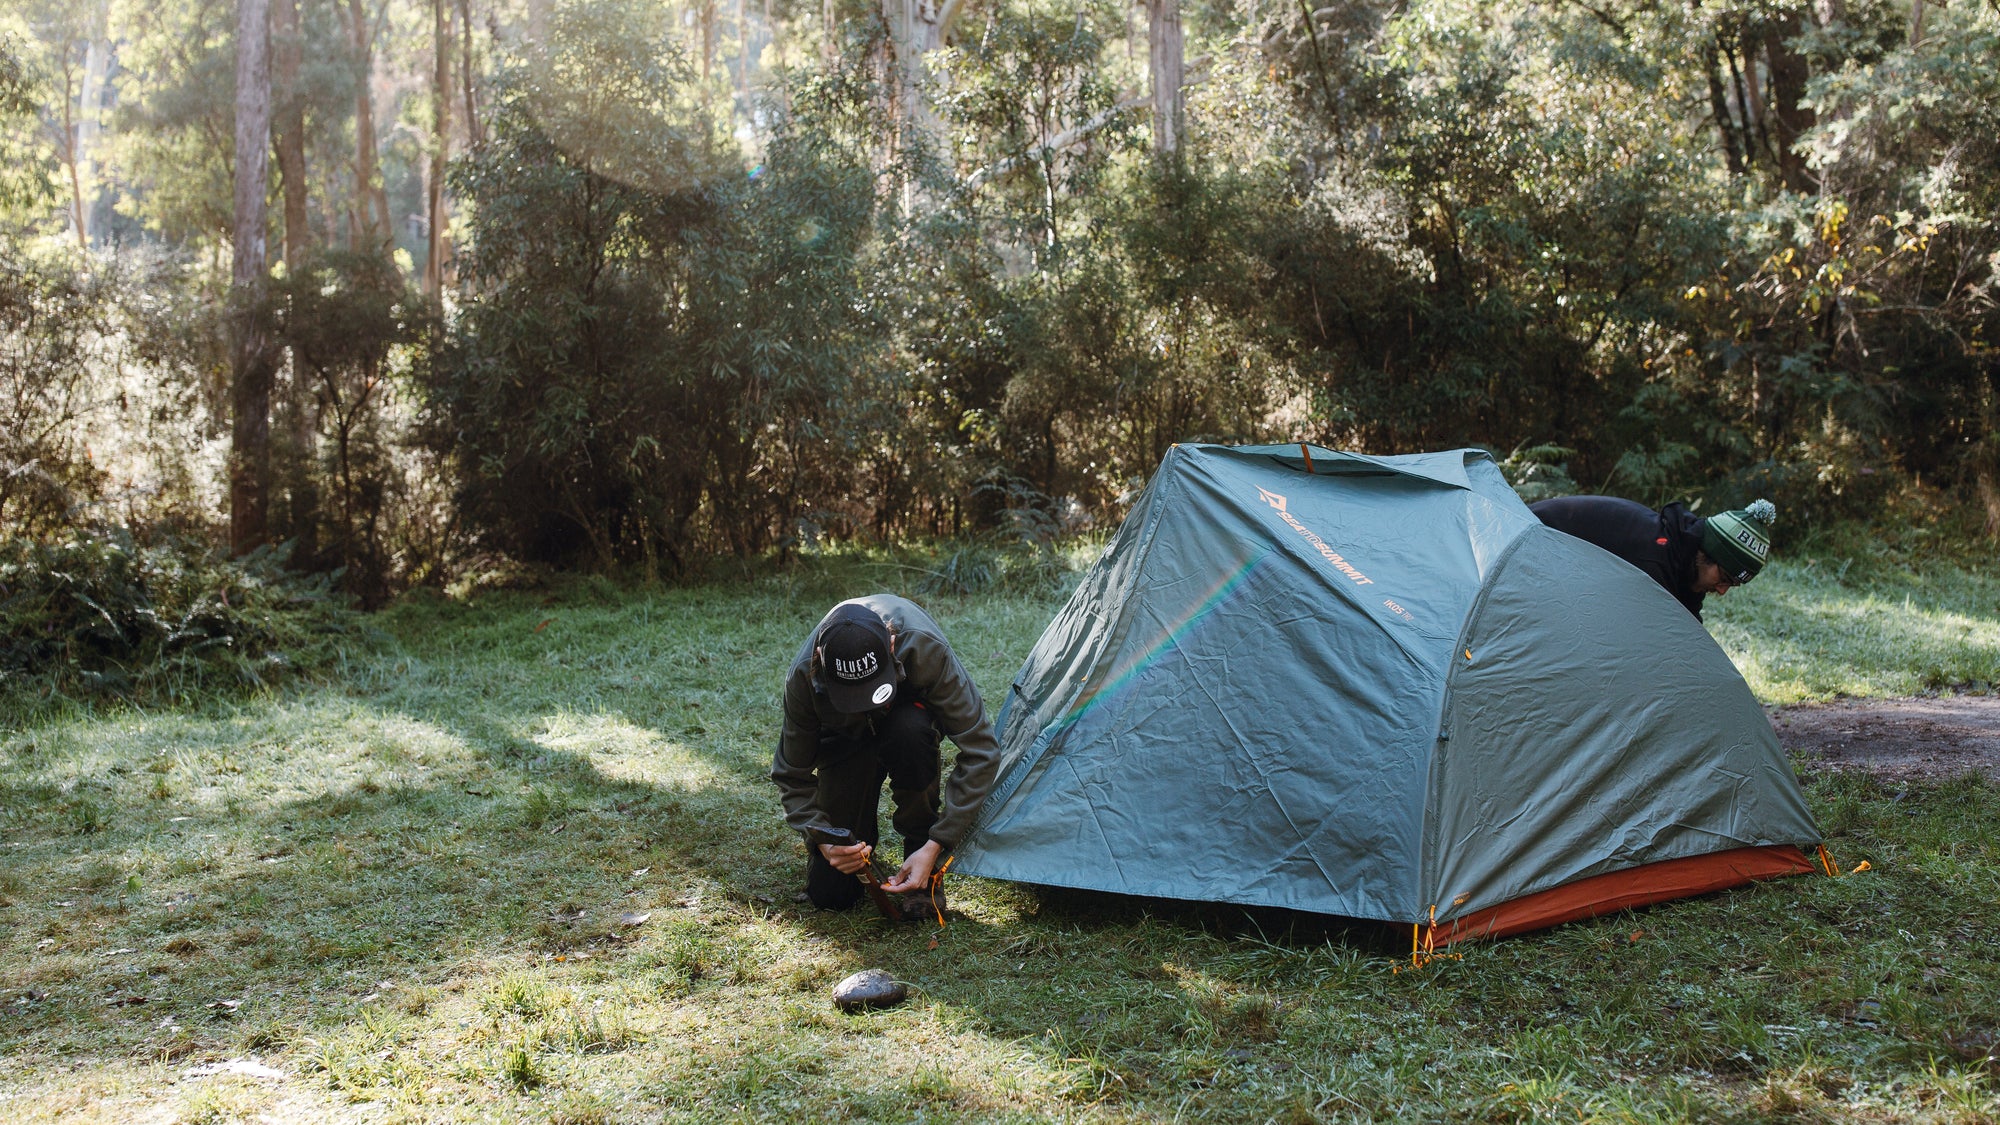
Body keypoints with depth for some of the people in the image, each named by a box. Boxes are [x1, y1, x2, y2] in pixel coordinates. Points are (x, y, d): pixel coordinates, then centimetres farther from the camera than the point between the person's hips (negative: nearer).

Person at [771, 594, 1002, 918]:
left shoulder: (924, 648, -42)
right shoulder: (803, 677, -36)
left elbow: (979, 751, -37)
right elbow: (792, 774, -21)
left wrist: (935, 846, -40)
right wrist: (822, 840, -38)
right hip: (847, 736, 0)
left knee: (908, 731, -42)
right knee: (830, 894, -13)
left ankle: (925, 879, -21)